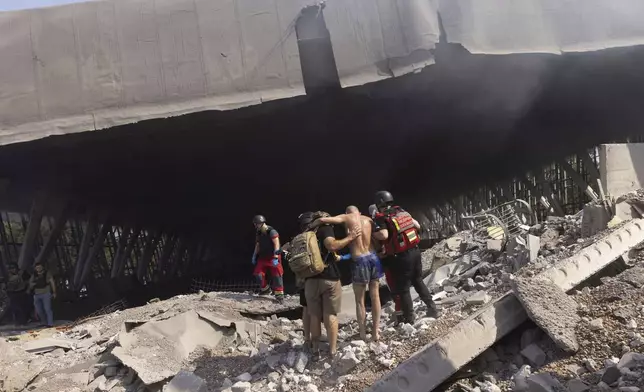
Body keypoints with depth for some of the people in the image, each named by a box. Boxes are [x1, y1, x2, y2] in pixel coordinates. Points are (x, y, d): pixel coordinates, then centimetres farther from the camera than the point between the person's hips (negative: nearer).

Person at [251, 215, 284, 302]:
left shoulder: (272, 232, -18)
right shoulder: (259, 234, 5)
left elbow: (276, 244, -24)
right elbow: (258, 245, 18)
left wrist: (275, 257, -30)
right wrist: (254, 256, 13)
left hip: (273, 257, -7)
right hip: (263, 256, 7)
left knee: (277, 275, -8)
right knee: (258, 274, 0)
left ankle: (279, 294, -2)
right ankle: (265, 289, 21)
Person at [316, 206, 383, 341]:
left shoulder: (346, 217, 2)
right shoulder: (368, 219, 14)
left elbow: (323, 220, -8)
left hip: (359, 260, -4)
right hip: (373, 257, 4)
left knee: (360, 301, 9)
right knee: (375, 297, 13)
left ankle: (363, 334, 13)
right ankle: (376, 332, 20)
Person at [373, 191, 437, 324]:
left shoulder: (381, 218, -11)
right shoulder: (402, 211, 9)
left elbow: (384, 235, -25)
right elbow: (418, 226, 14)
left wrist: (372, 234, -8)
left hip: (402, 257, -7)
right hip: (415, 251, 7)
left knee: (402, 288, 6)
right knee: (418, 281, 23)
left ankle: (409, 318, 13)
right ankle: (431, 308, 26)